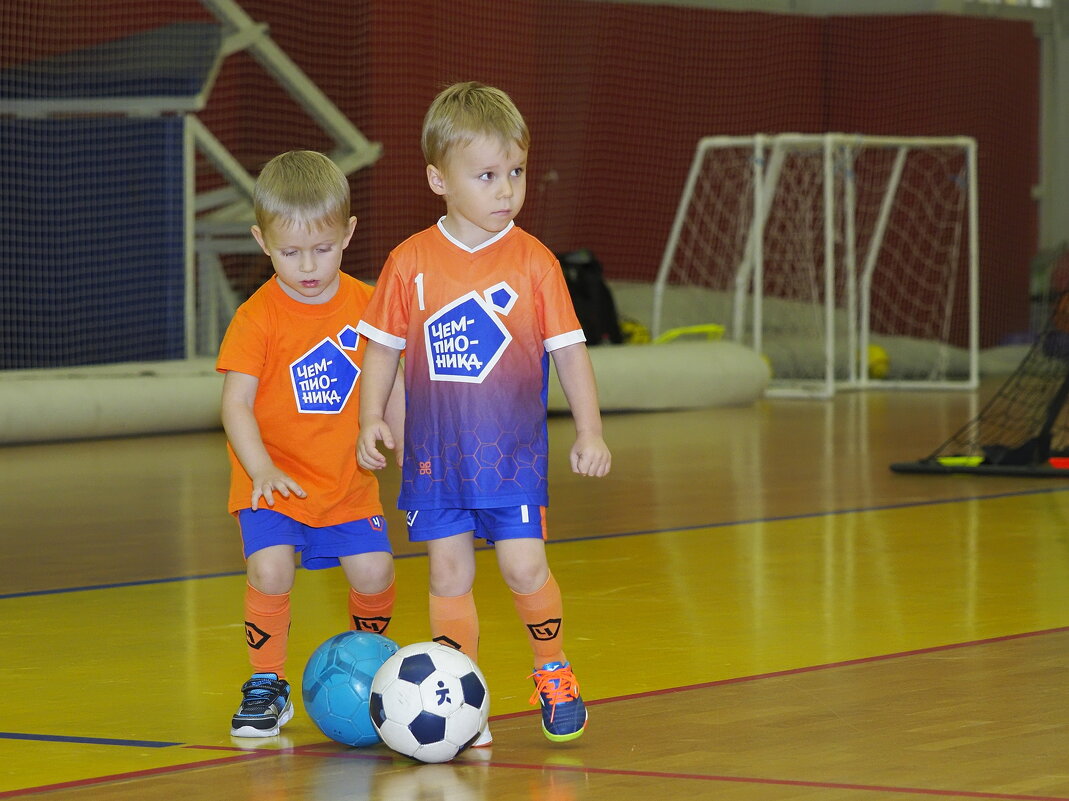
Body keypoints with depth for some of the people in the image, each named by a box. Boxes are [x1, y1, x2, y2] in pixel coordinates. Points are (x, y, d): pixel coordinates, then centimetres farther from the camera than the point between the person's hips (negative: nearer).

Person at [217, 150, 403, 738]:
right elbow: (236, 403, -15)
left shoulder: (366, 304, 0)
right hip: (274, 485, -3)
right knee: (270, 569, -22)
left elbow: (390, 387, 11)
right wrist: (263, 470, -28)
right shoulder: (258, 317, -11)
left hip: (349, 481, 3)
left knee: (373, 573, -9)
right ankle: (266, 684, -1)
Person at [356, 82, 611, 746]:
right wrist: (372, 418, 0)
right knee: (449, 572, 3)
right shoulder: (411, 262, -1)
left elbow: (569, 349, -1)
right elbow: (383, 345, 8)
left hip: (513, 448, -1)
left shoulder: (534, 262, -4)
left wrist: (590, 431, -5)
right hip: (434, 453, 1)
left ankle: (554, 672, 19)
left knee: (524, 565, -6)